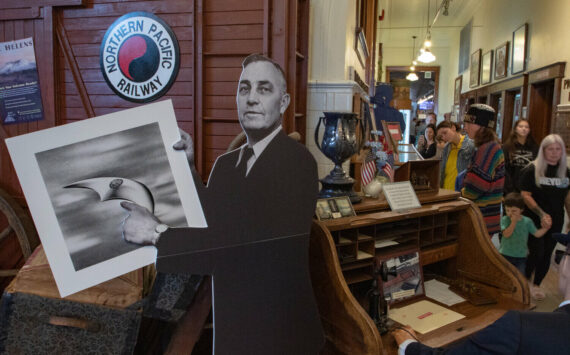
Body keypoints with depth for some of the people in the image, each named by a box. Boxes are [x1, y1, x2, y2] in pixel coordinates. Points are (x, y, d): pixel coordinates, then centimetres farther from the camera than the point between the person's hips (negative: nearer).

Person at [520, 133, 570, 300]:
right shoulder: (532, 170, -10)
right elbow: (525, 195, -13)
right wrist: (541, 214, -21)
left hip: (556, 221, 5)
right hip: (534, 220, -4)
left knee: (547, 254, 11)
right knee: (536, 252, -4)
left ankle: (536, 285, 28)